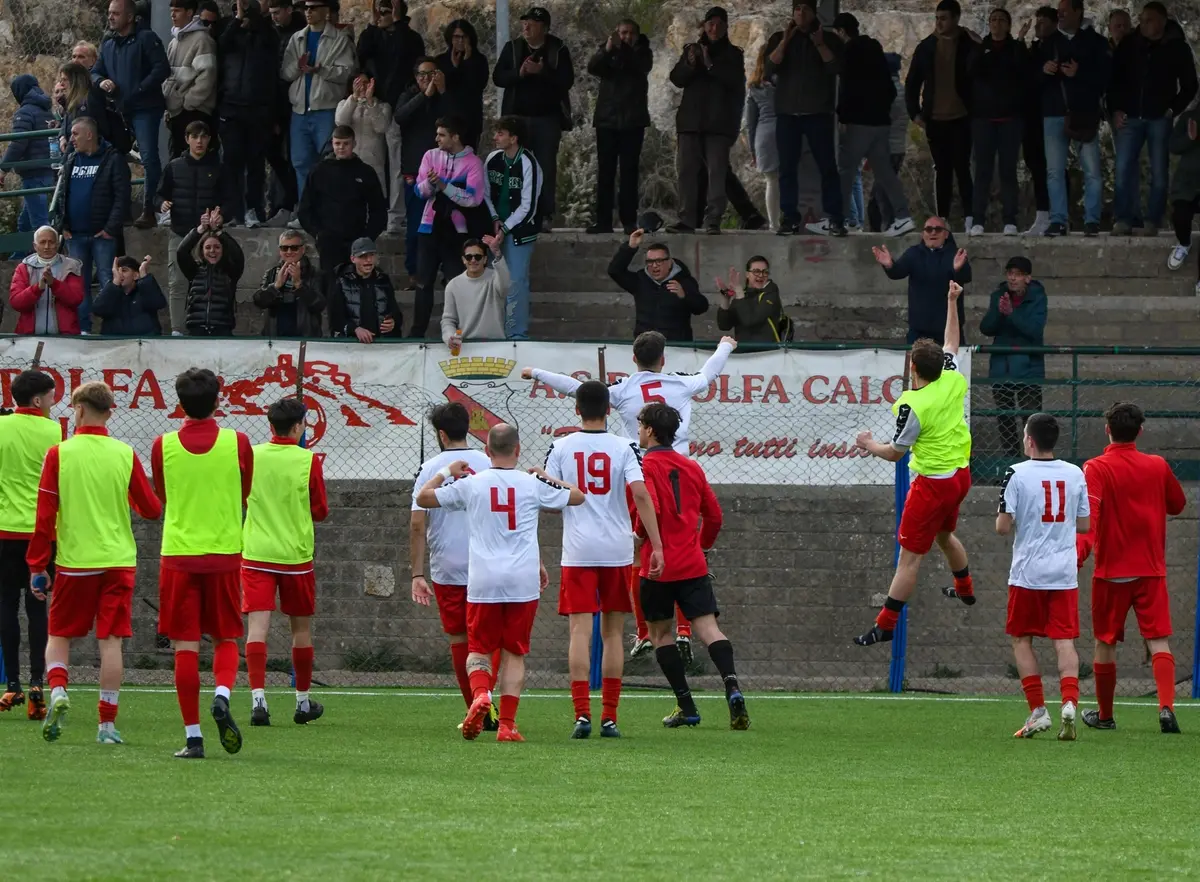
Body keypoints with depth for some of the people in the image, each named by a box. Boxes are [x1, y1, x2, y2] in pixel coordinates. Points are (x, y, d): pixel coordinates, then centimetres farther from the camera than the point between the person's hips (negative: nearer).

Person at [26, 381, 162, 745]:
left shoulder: (59, 454, -5)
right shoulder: (125, 454, -1)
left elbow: (44, 515, -5)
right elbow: (152, 510, 6)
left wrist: (37, 566, 2)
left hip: (73, 562, -1)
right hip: (118, 561, 1)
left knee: (59, 635, 14)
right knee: (111, 641, 2)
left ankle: (57, 692, -12)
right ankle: (108, 724, 0)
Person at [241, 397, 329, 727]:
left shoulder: (250, 456, 0)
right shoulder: (309, 461, -6)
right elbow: (321, 512, -1)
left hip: (255, 553, 1)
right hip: (296, 554, -1)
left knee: (257, 626, -6)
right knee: (301, 628, 13)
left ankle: (258, 698, -21)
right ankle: (303, 701, 24)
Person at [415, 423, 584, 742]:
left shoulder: (470, 485, 1)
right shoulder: (533, 485, 2)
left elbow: (423, 498, 10)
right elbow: (577, 496, 17)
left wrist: (445, 472, 24)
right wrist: (545, 477, 30)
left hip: (483, 581, 0)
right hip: (524, 581, 0)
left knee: (479, 649, 9)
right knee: (514, 653, 7)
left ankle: (480, 694, -21)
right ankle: (507, 723, -1)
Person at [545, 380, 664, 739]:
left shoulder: (561, 448, 1)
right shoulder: (623, 448, -1)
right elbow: (640, 495, -11)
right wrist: (656, 545, -10)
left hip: (577, 551, -1)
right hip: (618, 551, 1)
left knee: (580, 632, -3)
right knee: (612, 634, 10)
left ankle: (582, 713, -15)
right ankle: (609, 718, 10)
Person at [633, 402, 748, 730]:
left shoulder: (645, 466, -6)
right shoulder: (692, 467, 12)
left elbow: (650, 509, -20)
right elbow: (714, 514, 16)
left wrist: (638, 535, -1)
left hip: (658, 566, -4)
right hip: (694, 564, 4)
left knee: (659, 632, 10)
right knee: (708, 627, -4)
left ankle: (686, 706, 6)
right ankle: (732, 686, -28)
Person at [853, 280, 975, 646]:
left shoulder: (912, 405, -24)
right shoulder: (953, 381, -6)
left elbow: (896, 452, -16)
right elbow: (951, 345, 15)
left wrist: (869, 445, 3)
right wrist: (952, 303, 23)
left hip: (932, 485, -8)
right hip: (960, 475, 8)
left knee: (910, 555, -4)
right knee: (944, 534, 33)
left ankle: (885, 625, -1)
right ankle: (965, 589, 54)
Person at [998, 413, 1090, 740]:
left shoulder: (1017, 474, -8)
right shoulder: (1075, 474, 4)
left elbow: (1003, 527, -10)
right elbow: (1085, 525, 11)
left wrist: (1003, 518, 12)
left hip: (1027, 573, -3)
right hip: (1065, 574, 3)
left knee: (1021, 639, 10)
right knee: (1064, 640, 1)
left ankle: (1038, 710, 4)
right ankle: (1069, 701, -20)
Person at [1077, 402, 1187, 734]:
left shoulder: (1096, 469, -8)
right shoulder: (1158, 466, 3)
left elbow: (1089, 515, -23)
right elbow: (1177, 505, 18)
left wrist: (1080, 553, -31)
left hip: (1111, 570, -2)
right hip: (1151, 569, 2)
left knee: (1105, 643, 12)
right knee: (1158, 640, -4)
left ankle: (1105, 715, 23)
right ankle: (1166, 706, -23)